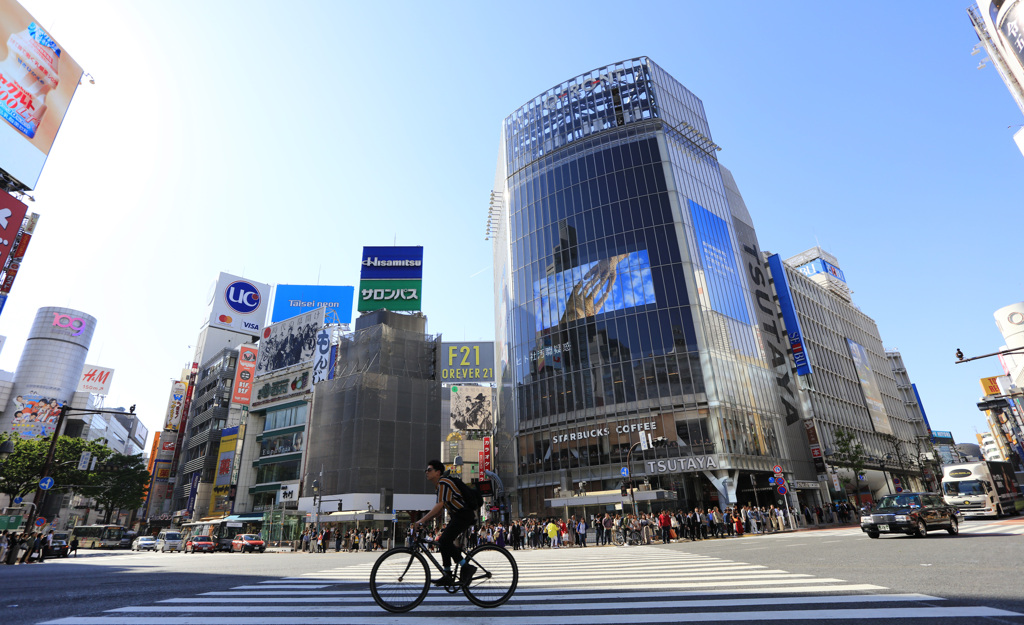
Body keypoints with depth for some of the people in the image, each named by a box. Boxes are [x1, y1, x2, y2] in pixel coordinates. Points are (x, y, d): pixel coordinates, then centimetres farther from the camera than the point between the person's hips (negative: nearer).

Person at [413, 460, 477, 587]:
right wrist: (424, 520, 9)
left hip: (463, 515, -10)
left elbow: (439, 505, -23)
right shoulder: (440, 485, 17)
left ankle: (466, 567, -7)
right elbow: (441, 509, 18)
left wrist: (422, 520, -24)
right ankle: (448, 576, 13)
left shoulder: (443, 482, -14)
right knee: (443, 542, 8)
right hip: (457, 516, 10)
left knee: (445, 541, -15)